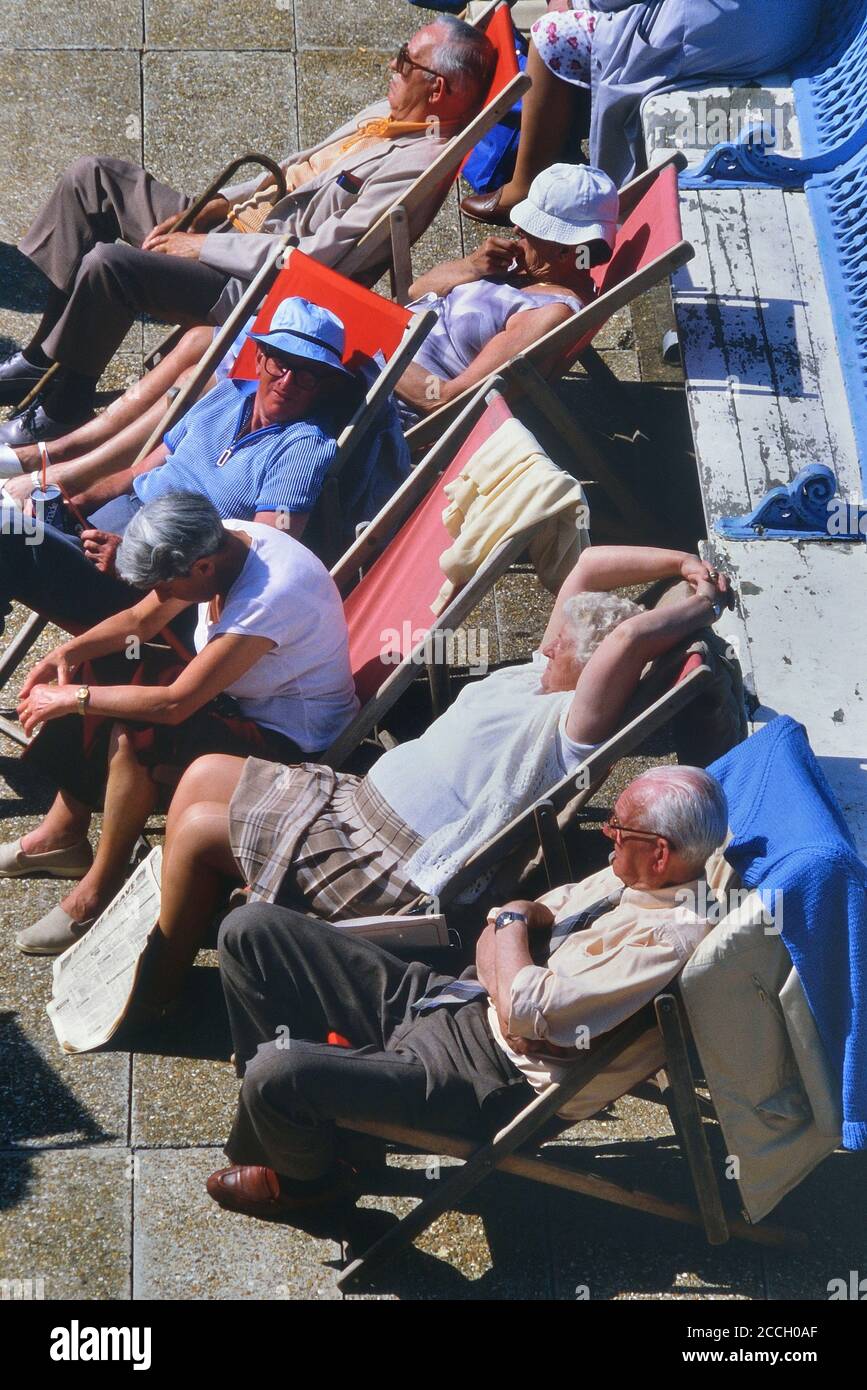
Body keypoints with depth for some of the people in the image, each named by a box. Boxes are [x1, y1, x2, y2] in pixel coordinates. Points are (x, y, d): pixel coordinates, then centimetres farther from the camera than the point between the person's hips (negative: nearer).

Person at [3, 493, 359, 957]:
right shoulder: (218, 541, -10)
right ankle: (63, 833, 12)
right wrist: (69, 651, -10)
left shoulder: (271, 595, -35)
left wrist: (74, 698, -26)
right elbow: (139, 621, 6)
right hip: (233, 694, 9)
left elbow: (175, 703, -35)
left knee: (132, 735, -28)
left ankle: (97, 892, -12)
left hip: (286, 739, -9)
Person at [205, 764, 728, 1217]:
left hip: (491, 1077, -10)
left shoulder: (670, 938, -23)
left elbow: (527, 1009, -25)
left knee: (274, 1074, -28)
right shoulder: (628, 878, 6)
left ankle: (306, 1178, 9)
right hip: (447, 996, 10)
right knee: (252, 929, 4)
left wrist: (513, 921, -7)